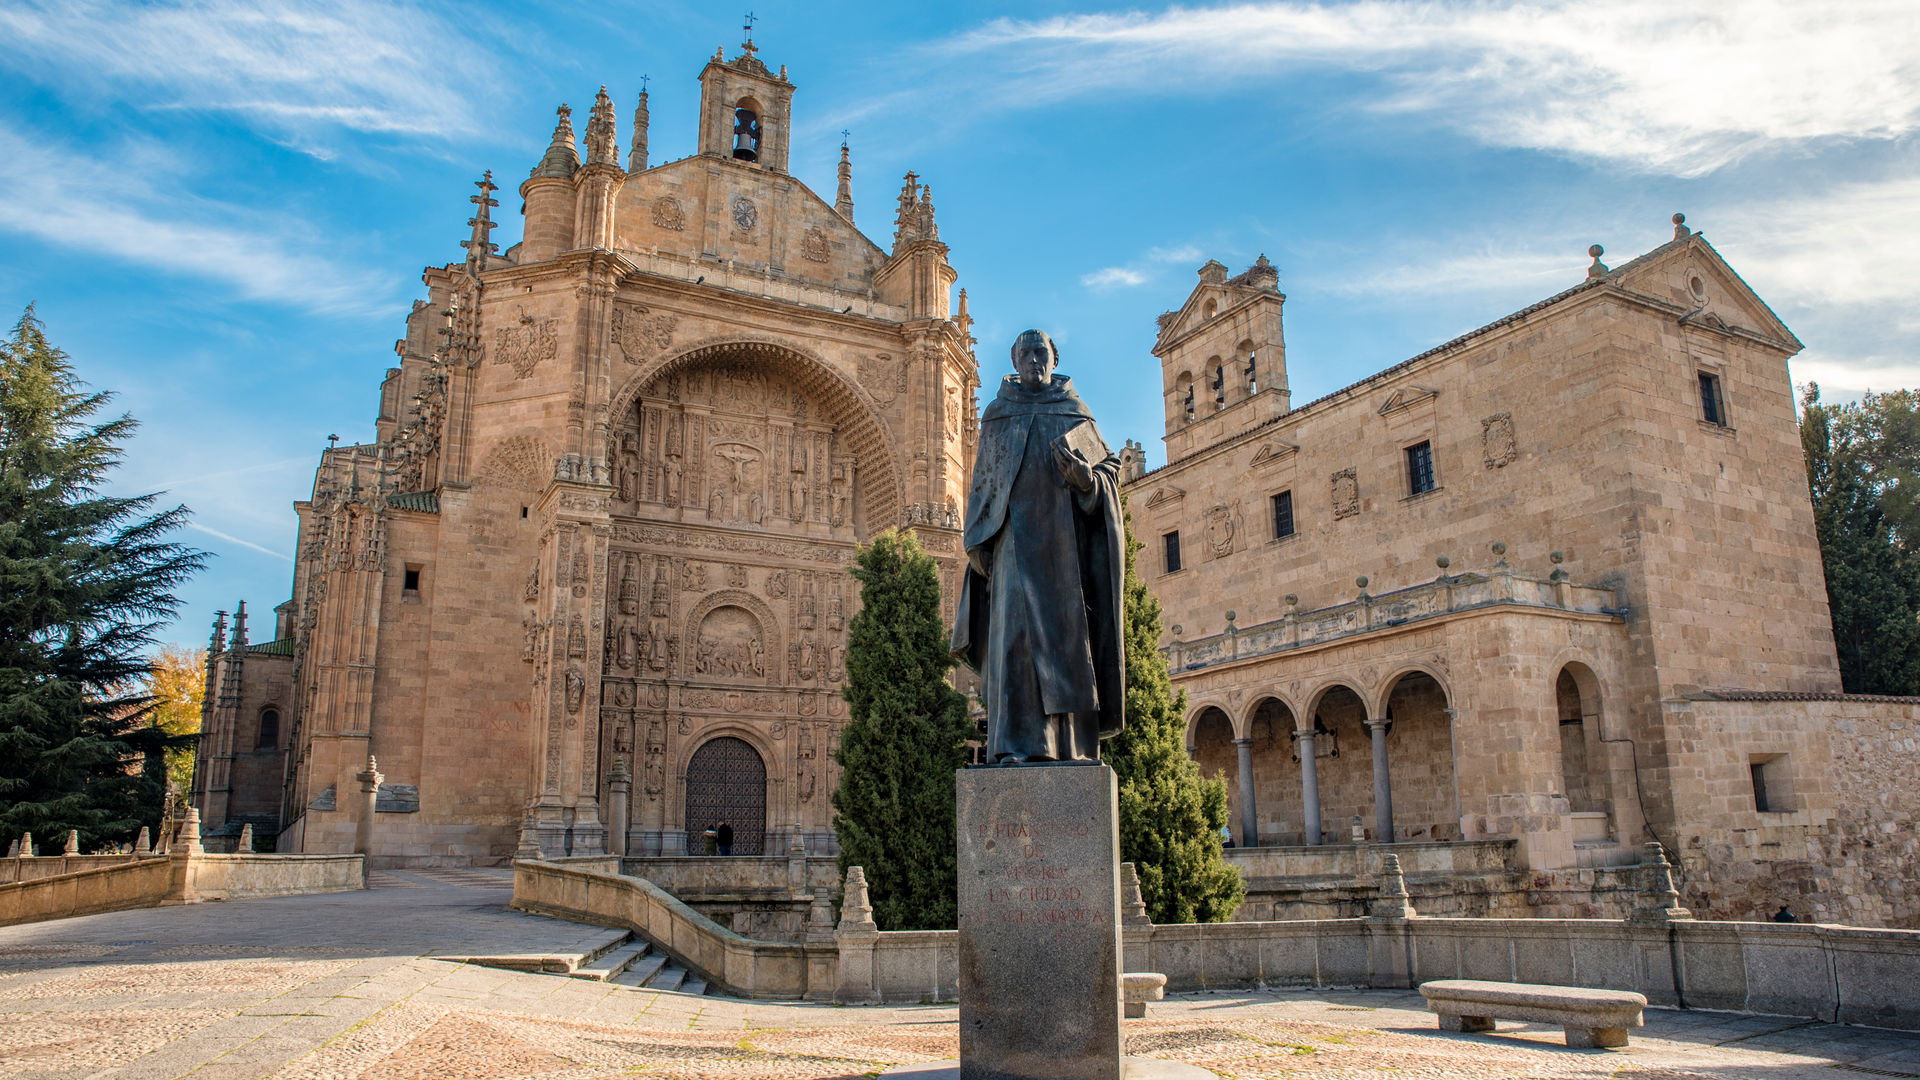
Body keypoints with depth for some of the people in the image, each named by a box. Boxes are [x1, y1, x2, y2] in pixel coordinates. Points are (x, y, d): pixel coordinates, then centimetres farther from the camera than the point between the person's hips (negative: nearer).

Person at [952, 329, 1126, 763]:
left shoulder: (1076, 413, 15)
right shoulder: (997, 414, 15)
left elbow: (1110, 465, 12)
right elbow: (982, 480, 12)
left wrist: (1083, 474, -11)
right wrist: (978, 539, 0)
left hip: (1064, 537, 1)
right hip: (1015, 536, -1)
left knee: (1065, 631, -4)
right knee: (1015, 626, -14)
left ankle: (1070, 745, -1)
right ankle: (1016, 744, -17)